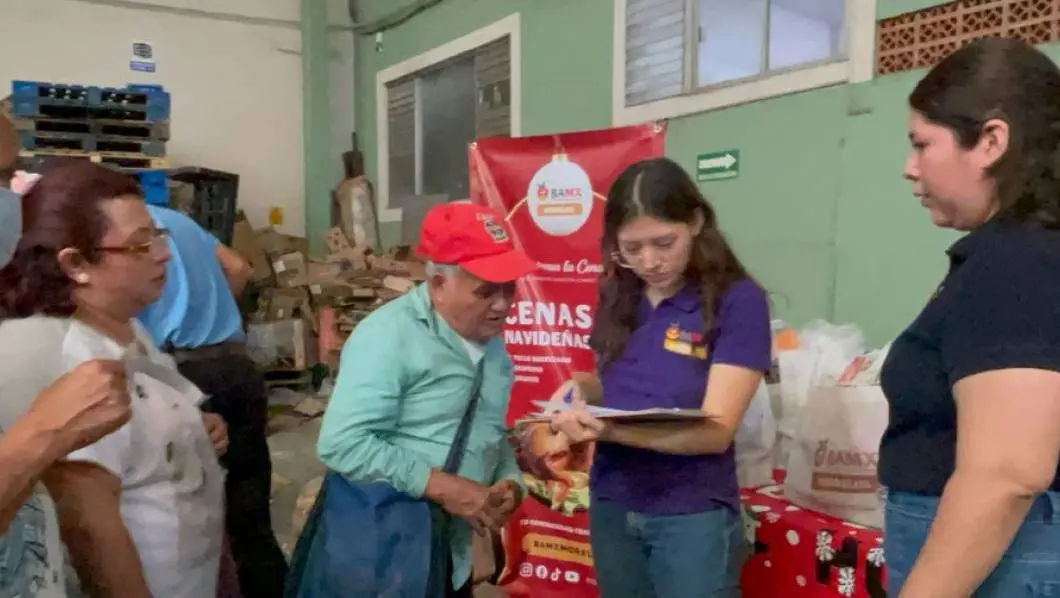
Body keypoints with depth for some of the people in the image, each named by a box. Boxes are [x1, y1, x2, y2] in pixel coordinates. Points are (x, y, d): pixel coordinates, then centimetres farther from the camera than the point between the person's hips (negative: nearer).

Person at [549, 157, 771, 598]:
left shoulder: (738, 300, -13)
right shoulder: (617, 296, 1)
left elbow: (716, 431, -17)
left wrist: (610, 430, -31)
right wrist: (580, 391, -10)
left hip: (693, 515, -5)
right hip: (611, 506, 5)